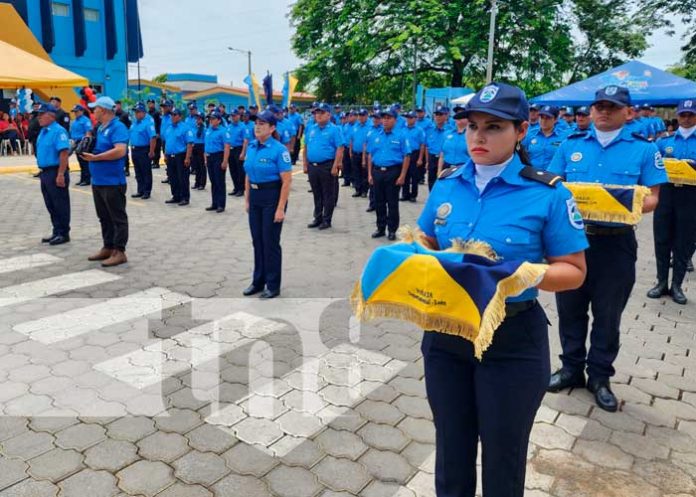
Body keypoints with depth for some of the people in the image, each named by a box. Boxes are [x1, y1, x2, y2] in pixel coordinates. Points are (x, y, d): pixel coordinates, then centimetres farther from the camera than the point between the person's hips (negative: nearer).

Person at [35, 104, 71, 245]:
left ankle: (63, 234, 7)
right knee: (51, 206, 14)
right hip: (45, 173, 10)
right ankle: (57, 232, 22)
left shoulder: (58, 131, -15)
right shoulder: (43, 131, 14)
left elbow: (64, 153, -22)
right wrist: (42, 171, 18)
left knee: (60, 206, -1)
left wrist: (61, 174, -25)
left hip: (55, 173, -9)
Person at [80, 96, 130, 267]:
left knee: (117, 218, -3)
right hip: (98, 181, 10)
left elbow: (120, 150, -26)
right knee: (104, 217, 15)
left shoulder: (117, 127, -12)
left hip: (112, 182, -10)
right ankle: (107, 248, 25)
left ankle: (119, 252, 0)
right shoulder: (100, 127, 17)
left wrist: (95, 157, -22)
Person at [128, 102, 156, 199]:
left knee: (146, 173, 1)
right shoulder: (135, 122, 12)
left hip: (144, 150, -8)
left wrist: (151, 152, -24)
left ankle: (147, 192, 7)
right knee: (138, 173, 13)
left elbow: (153, 138, -21)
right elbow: (132, 135, 20)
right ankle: (140, 191, 21)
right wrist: (132, 149, 15)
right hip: (134, 150, 8)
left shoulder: (148, 122, -14)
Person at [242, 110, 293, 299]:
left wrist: (280, 208, -20)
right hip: (255, 197, 6)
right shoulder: (251, 147, 6)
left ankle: (273, 286, 14)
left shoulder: (279, 149, -14)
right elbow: (248, 176, 13)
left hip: (272, 197, -6)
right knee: (257, 240, 13)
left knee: (270, 241, 0)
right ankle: (258, 281, 27)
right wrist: (247, 200, 10)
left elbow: (287, 181, -17)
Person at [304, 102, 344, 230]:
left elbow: (340, 149, -13)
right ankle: (317, 218, 24)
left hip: (327, 166, -6)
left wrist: (335, 167, -18)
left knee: (328, 195, 2)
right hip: (312, 166, 6)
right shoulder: (311, 129, 12)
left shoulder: (334, 129, -7)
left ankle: (327, 220, 11)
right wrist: (305, 164, 10)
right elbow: (306, 148, 16)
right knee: (316, 194, 14)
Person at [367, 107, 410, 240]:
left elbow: (406, 157, -6)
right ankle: (380, 228, 21)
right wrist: (370, 174, 6)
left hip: (393, 172, -4)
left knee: (392, 203, 1)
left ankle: (392, 230, 10)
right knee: (379, 202, 10)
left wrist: (402, 176, -13)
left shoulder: (401, 136, -2)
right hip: (377, 172, 4)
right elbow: (370, 156, 13)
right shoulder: (376, 136, 11)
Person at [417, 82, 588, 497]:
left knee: (502, 458, 15)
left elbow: (573, 271, -9)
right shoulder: (447, 185, 0)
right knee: (451, 448, 21)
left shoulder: (548, 194, -13)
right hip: (446, 332, 4)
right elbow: (427, 246, 11)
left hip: (512, 340, -4)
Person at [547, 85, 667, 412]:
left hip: (615, 242, -1)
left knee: (608, 313, 9)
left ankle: (599, 376, 25)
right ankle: (572, 368, 29)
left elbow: (652, 198, -1)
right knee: (570, 308, 11)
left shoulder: (644, 149, 0)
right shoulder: (570, 145, 5)